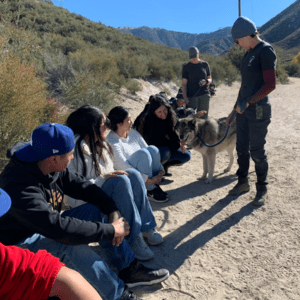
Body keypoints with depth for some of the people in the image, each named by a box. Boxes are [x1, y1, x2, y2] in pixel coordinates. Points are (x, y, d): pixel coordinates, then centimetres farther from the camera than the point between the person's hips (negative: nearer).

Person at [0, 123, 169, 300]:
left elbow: (83, 187, -1)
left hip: (48, 227, 9)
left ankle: (130, 270, 0)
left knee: (97, 210, -4)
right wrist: (112, 230, -34)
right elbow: (60, 229, -41)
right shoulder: (20, 187, -34)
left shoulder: (53, 169, -9)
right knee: (71, 244, -35)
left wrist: (113, 212, -14)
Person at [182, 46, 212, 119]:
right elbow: (184, 83, 1)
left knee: (203, 117, 1)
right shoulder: (186, 66, 5)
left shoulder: (205, 64, 10)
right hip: (191, 96, -2)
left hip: (204, 95, 2)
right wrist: (185, 97, -10)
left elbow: (210, 79, 16)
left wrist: (206, 81, -9)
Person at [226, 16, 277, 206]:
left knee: (257, 151, -1)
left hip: (258, 109, -8)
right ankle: (243, 182, 26)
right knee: (242, 148, 12)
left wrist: (248, 102, -18)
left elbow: (270, 84, -17)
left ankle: (262, 190, 14)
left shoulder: (266, 51, -9)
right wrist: (235, 109, 18)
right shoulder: (249, 54, 16)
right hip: (244, 110, 8)